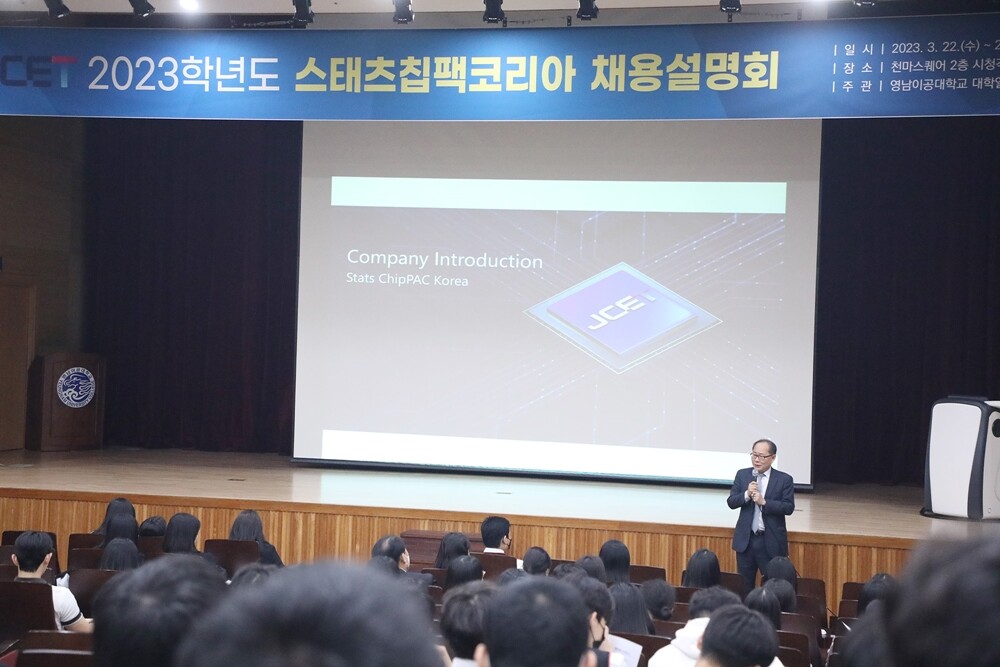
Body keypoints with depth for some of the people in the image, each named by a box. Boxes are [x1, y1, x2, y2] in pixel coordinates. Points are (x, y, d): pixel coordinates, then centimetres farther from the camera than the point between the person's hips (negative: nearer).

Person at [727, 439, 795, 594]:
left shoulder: (784, 479, -4)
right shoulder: (742, 475, 5)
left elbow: (789, 507, -10)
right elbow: (731, 502, 1)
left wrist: (764, 502, -21)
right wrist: (747, 495, -18)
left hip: (771, 542, -3)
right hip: (746, 540, 3)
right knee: (744, 586, 10)